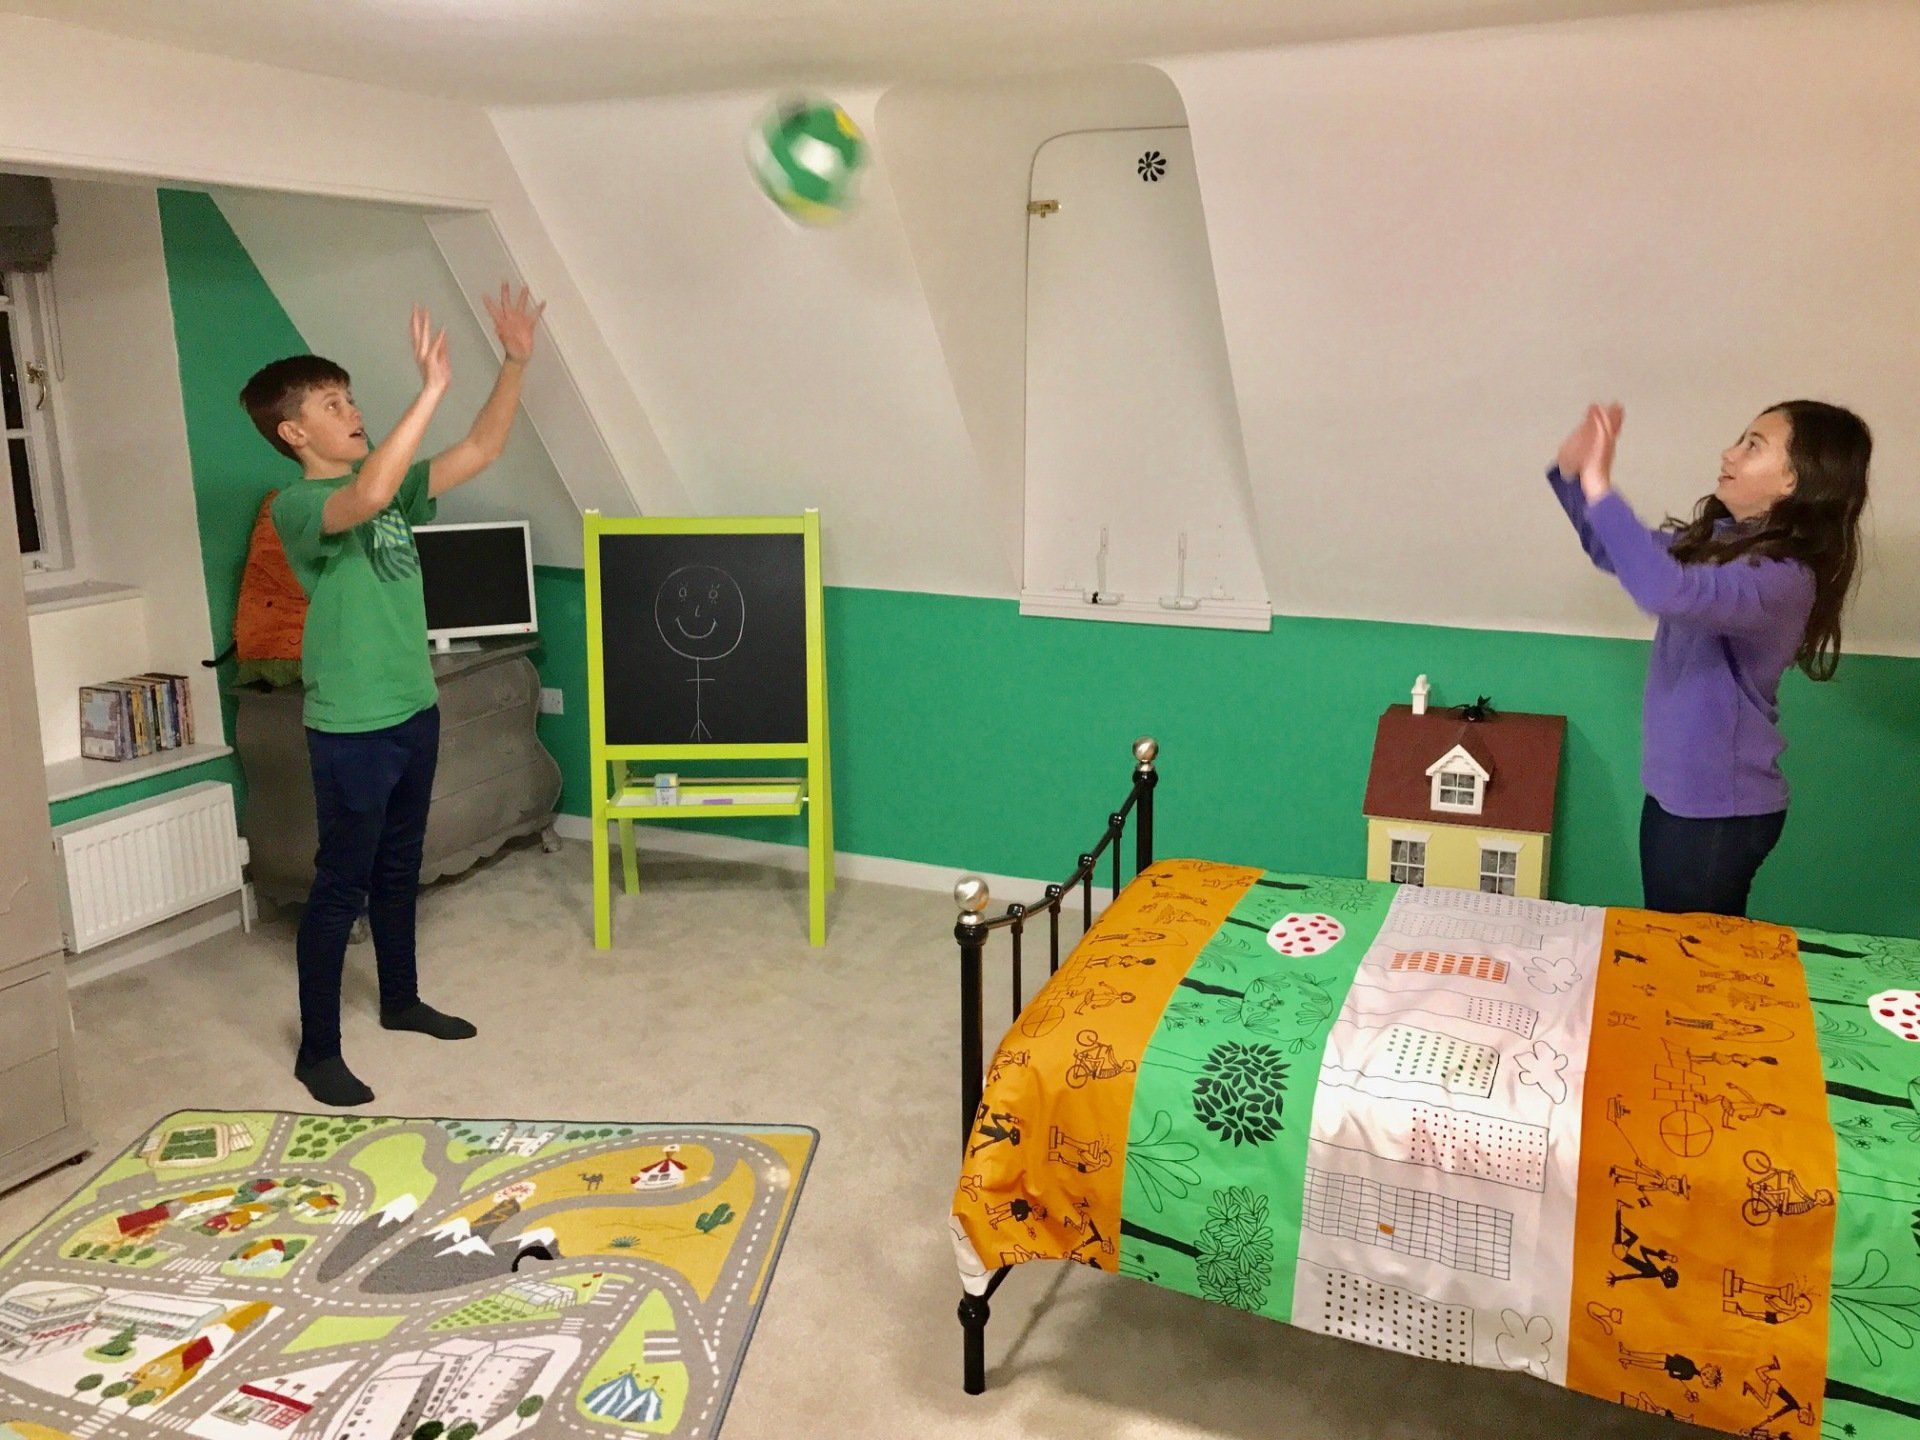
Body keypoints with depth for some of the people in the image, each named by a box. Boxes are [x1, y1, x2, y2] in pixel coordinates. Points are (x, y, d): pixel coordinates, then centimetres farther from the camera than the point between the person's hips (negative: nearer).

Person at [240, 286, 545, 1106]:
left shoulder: (389, 485, 8)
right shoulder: (297, 506, -16)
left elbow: (480, 452, 7)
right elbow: (368, 496, -38)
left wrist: (515, 363, -4)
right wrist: (431, 389, -37)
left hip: (413, 712, 8)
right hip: (350, 730, -8)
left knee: (398, 868, 21)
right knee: (340, 888, 1)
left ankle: (401, 1000, 38)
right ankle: (317, 1051, 14)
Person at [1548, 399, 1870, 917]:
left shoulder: (1783, 576, -25)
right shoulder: (1717, 540, 3)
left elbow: (1667, 591, -44)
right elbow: (1618, 554, 17)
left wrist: (1599, 487, -39)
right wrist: (1571, 473, 1)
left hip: (1720, 808, -8)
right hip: (1675, 788, 9)